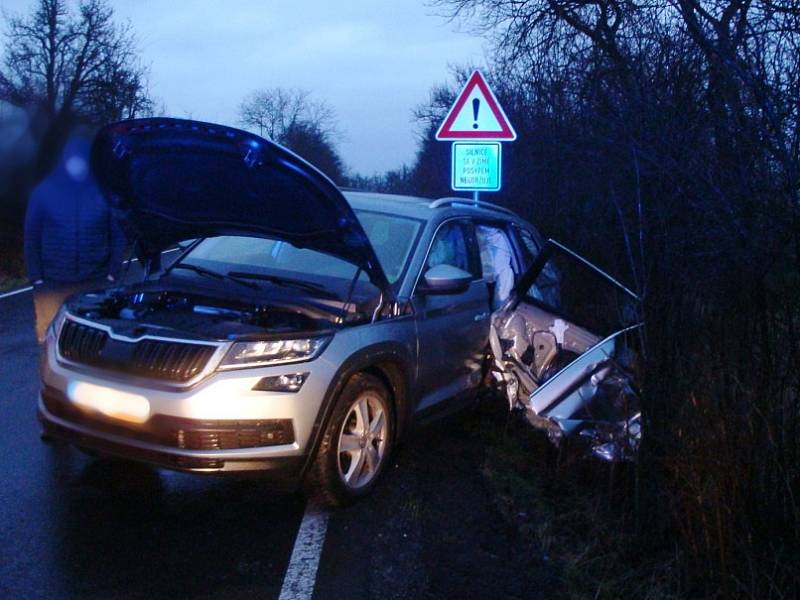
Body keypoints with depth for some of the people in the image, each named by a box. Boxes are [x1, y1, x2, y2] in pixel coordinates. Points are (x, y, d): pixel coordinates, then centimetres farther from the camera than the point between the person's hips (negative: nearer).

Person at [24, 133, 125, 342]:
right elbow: (32, 238, 5)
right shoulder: (44, 191, 3)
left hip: (96, 284, 0)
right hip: (53, 285, 0)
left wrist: (113, 274, -2)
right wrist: (36, 279, -1)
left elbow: (118, 236, 5)